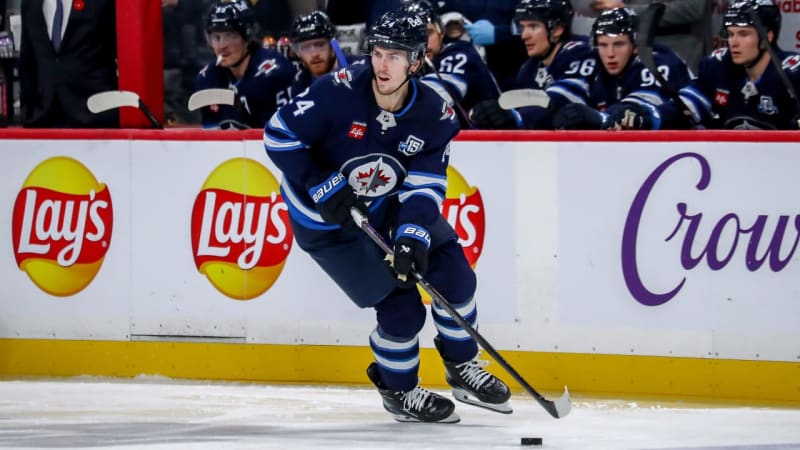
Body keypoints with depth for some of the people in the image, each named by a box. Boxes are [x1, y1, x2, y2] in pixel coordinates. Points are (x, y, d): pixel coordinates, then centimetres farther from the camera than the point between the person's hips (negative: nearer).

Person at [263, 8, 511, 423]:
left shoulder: (434, 115, -16)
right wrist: (325, 189, -27)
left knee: (452, 271, 0)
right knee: (400, 304, -10)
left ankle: (462, 369, 23)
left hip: (389, 206, 5)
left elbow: (425, 187, -18)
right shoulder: (339, 92, -28)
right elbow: (278, 135, -22)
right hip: (326, 220, -5)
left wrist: (413, 237, -34)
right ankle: (399, 391, 16)